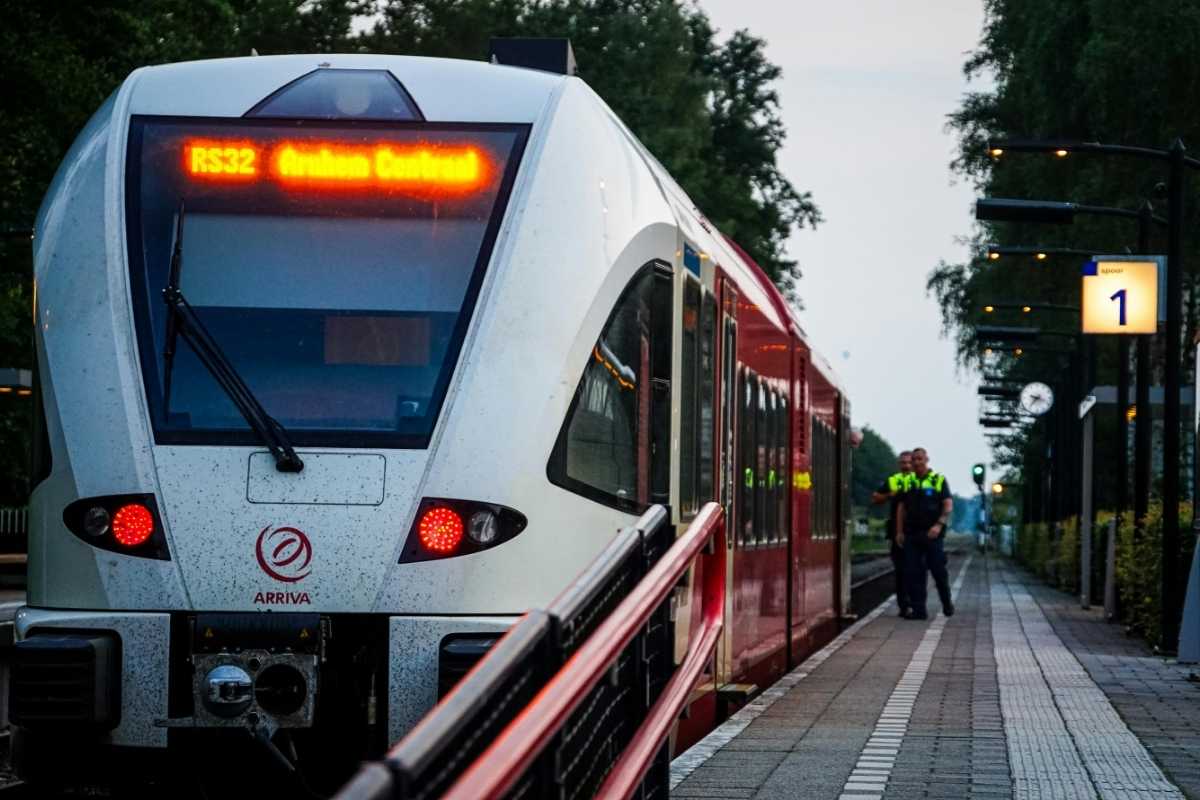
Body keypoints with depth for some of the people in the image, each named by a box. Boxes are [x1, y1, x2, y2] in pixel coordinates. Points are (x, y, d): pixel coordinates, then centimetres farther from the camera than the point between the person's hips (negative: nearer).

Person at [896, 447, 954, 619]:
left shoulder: (939, 480, 3)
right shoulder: (908, 482, 14)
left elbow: (948, 505, -4)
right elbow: (901, 508, 16)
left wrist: (939, 525, -18)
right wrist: (900, 531, 8)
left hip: (932, 534, -3)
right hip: (911, 534, 3)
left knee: (938, 570, 0)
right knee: (913, 573, -1)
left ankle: (947, 604, 20)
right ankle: (918, 610, 2)